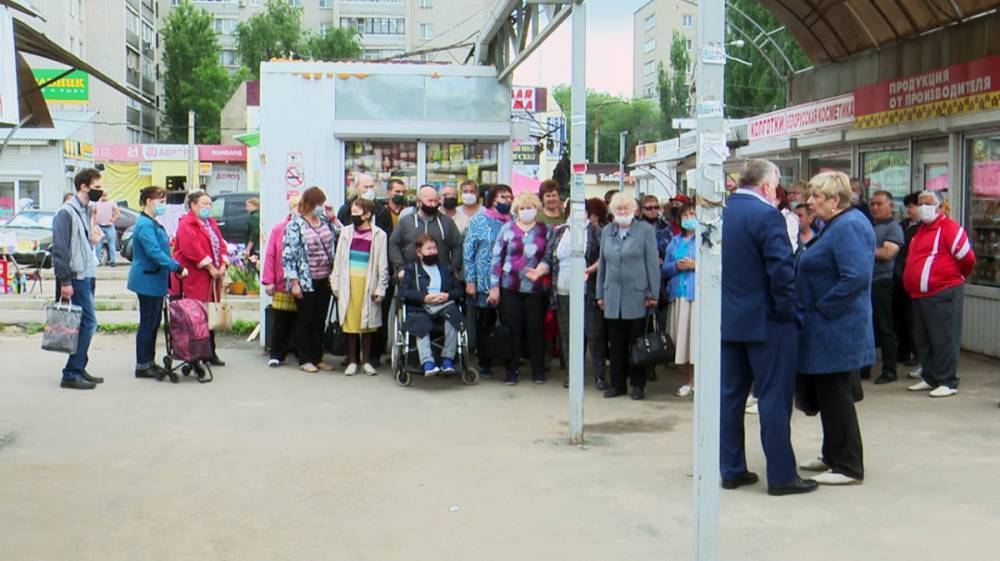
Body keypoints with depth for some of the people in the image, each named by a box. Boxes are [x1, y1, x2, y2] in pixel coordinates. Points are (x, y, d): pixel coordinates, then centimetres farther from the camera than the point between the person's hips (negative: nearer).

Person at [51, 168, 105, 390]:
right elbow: (60, 248, -16)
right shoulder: (66, 212, -11)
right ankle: (71, 374, -6)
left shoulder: (86, 211, 17)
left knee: (85, 324, 11)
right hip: (76, 278, -9)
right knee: (88, 322, -11)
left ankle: (79, 370, 18)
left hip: (87, 276, 9)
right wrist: (65, 281, -19)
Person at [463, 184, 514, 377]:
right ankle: (484, 363, 15)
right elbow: (468, 251, -2)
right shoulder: (479, 221, -1)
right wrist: (470, 281, -8)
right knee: (485, 322, 5)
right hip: (484, 281, -3)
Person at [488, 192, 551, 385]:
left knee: (535, 329, 3)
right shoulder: (508, 229, 4)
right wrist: (494, 286, -1)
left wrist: (542, 270, -8)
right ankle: (512, 370, 13)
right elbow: (497, 257, 3)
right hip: (510, 288, 0)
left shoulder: (545, 231, 7)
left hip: (535, 289, 1)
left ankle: (538, 370, 14)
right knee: (513, 330, 3)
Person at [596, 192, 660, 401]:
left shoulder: (645, 230, -1)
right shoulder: (606, 231, 12)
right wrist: (600, 294, 13)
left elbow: (652, 263, -4)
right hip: (613, 296, 4)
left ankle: (637, 384, 14)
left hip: (637, 296, -4)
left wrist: (653, 293, -8)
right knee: (616, 343, 9)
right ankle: (617, 384, 18)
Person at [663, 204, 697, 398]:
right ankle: (690, 380, 10)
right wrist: (676, 266, -3)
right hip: (679, 296, 5)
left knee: (697, 336, -10)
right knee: (681, 337, 3)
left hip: (699, 295, -5)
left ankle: (697, 382, -5)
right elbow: (665, 269, 17)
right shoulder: (675, 242, 20)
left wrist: (694, 265, -14)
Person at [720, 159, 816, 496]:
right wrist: (788, 310, -9)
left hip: (728, 320, 7)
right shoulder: (766, 215, -16)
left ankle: (731, 469, 19)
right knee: (775, 399, 1)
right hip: (766, 321, -7)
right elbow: (782, 270, -20)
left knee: (730, 395, 12)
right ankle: (781, 475, 7)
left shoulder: (720, 214, 7)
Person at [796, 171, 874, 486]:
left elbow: (857, 277, -29)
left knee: (834, 396, -2)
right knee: (825, 393, 18)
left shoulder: (849, 227, -19)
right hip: (827, 330, 11)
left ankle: (848, 467, 8)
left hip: (836, 330, -11)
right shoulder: (836, 225, 14)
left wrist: (822, 307, -21)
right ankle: (833, 457, 30)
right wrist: (811, 308, 14)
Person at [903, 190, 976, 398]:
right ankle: (930, 378, 25)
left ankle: (948, 382, 2)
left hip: (943, 294, -9)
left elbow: (967, 258, -13)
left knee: (944, 340, -5)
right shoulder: (921, 230, 17)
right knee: (923, 340, 14)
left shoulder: (949, 228, -11)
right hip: (920, 295, 9)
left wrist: (958, 276, 3)